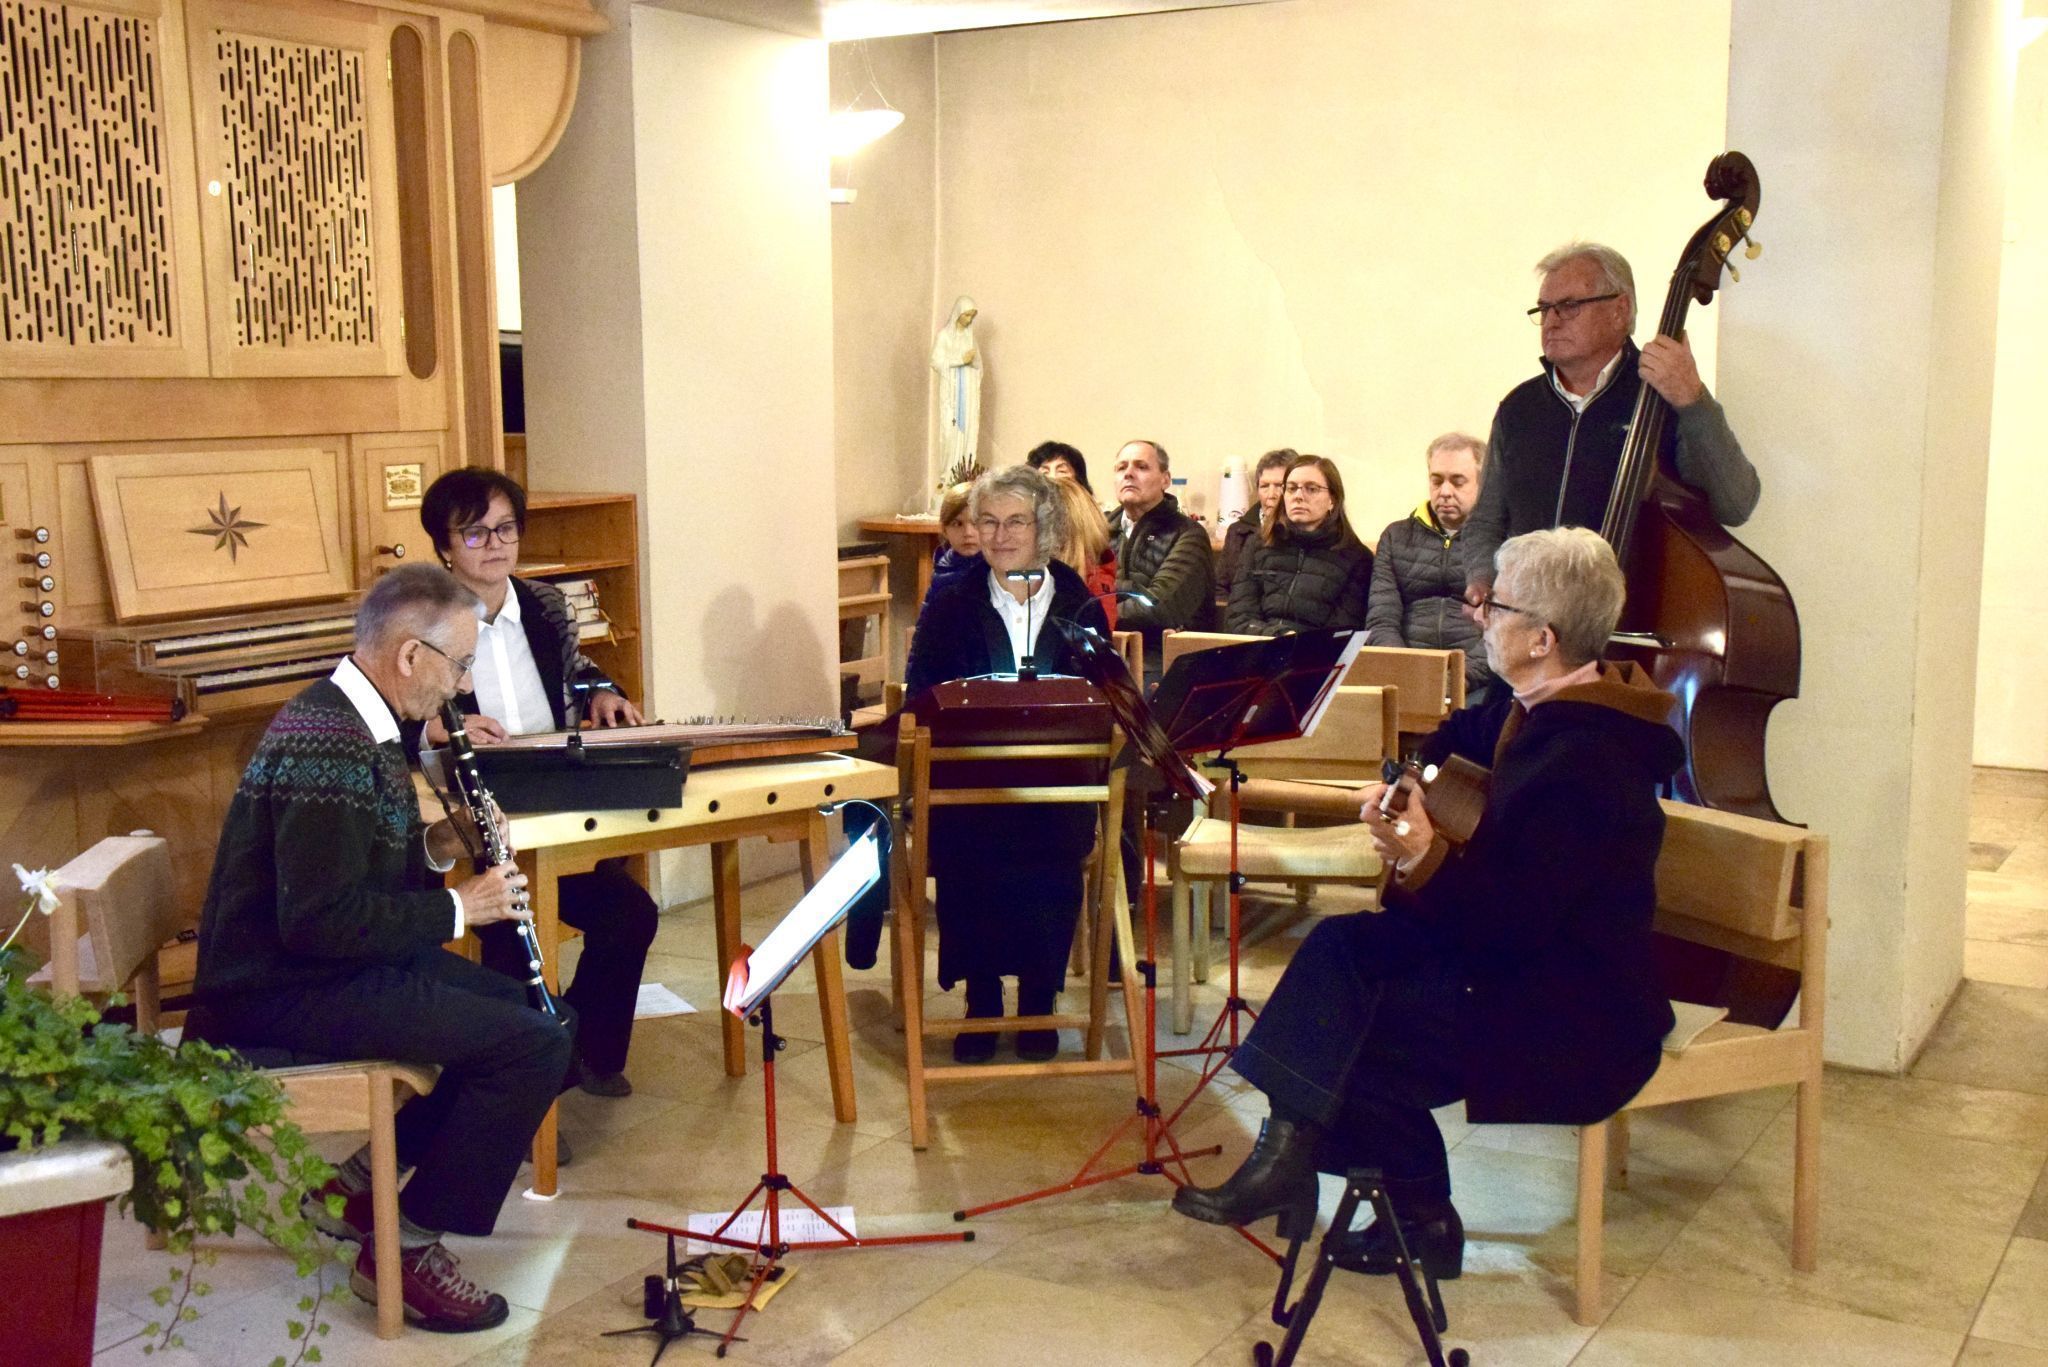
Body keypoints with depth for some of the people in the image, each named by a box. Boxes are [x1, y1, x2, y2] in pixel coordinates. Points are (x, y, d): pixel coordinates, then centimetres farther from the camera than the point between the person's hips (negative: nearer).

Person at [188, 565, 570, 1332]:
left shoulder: (351, 722, 9)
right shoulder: (330, 750, -23)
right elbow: (320, 922, -27)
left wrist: (435, 848, 1)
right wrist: (457, 909, -17)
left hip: (323, 965, 11)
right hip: (288, 995, -11)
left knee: (533, 1010, 10)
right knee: (535, 1045, -18)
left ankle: (362, 1183, 15)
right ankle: (404, 1249, -5)